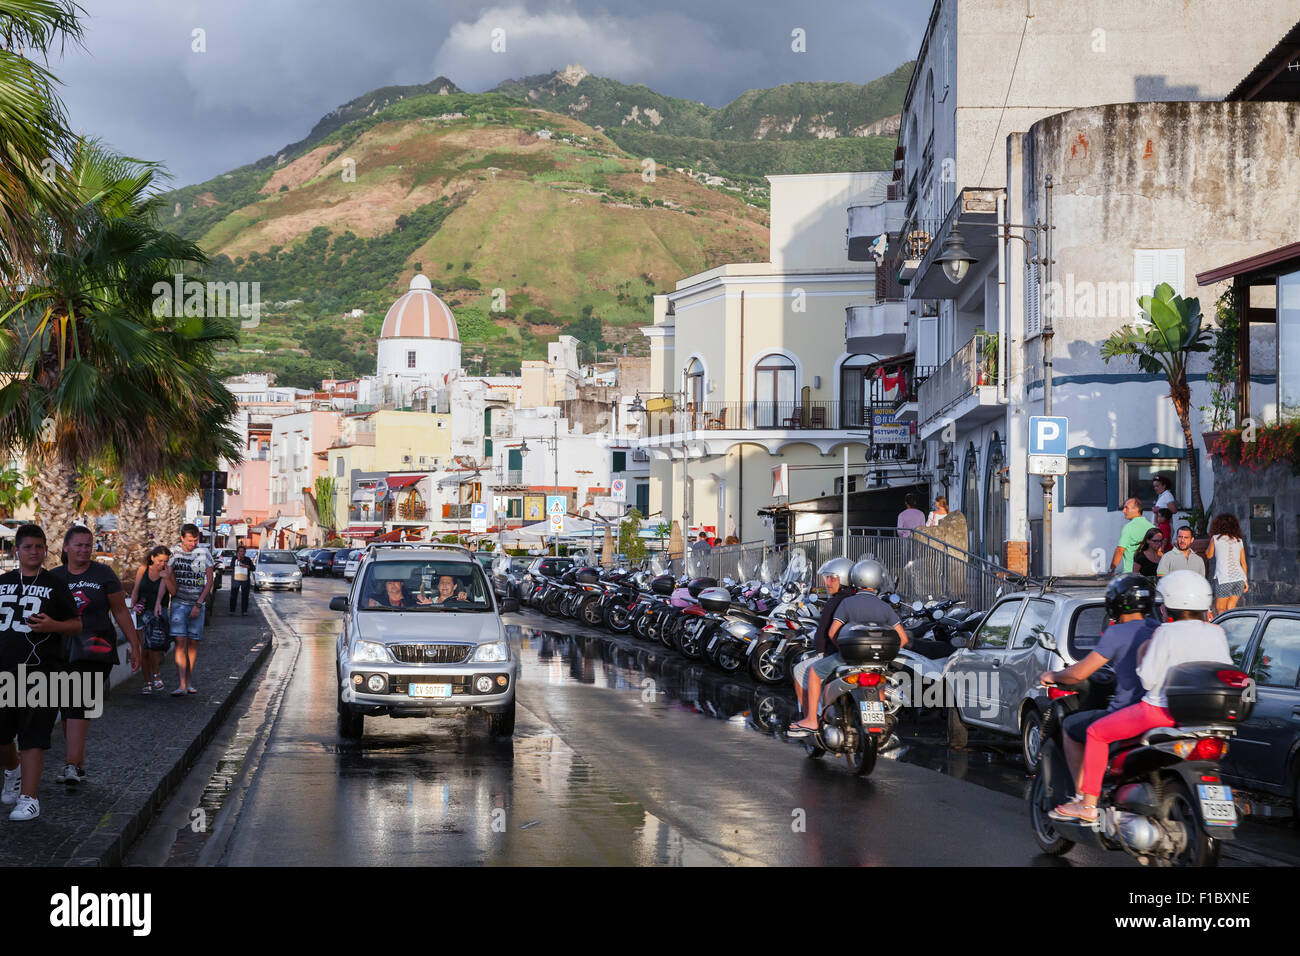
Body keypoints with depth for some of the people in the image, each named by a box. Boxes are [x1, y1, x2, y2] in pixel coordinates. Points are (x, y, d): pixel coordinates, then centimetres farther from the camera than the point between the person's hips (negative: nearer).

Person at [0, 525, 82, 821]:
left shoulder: (55, 586, 4)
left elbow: (76, 625, 5)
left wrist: (52, 625, -15)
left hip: (40, 672, -3)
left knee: (33, 736, -7)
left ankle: (28, 799, -5)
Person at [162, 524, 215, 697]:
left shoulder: (204, 553, 3)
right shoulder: (173, 553, 1)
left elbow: (209, 581, 2)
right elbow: (168, 576, -3)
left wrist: (199, 604, -4)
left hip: (198, 604, 1)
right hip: (179, 603, -1)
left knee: (193, 643, 4)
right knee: (180, 642, -11)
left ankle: (189, 681, 16)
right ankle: (182, 685, -18)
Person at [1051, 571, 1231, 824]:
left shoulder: (1166, 633, -13)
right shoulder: (1217, 633, 2)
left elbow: (1149, 679, -13)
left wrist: (1141, 655, 4)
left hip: (1162, 709, -6)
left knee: (1097, 733, 8)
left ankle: (1088, 805, 4)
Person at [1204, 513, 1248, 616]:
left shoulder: (1216, 538, -1)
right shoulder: (1239, 541, 10)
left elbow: (1209, 555, 13)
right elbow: (1243, 563, 13)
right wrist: (1245, 581, 20)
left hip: (1223, 579, -5)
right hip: (1239, 578, 5)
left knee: (1220, 609, 3)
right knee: (1230, 609, 11)